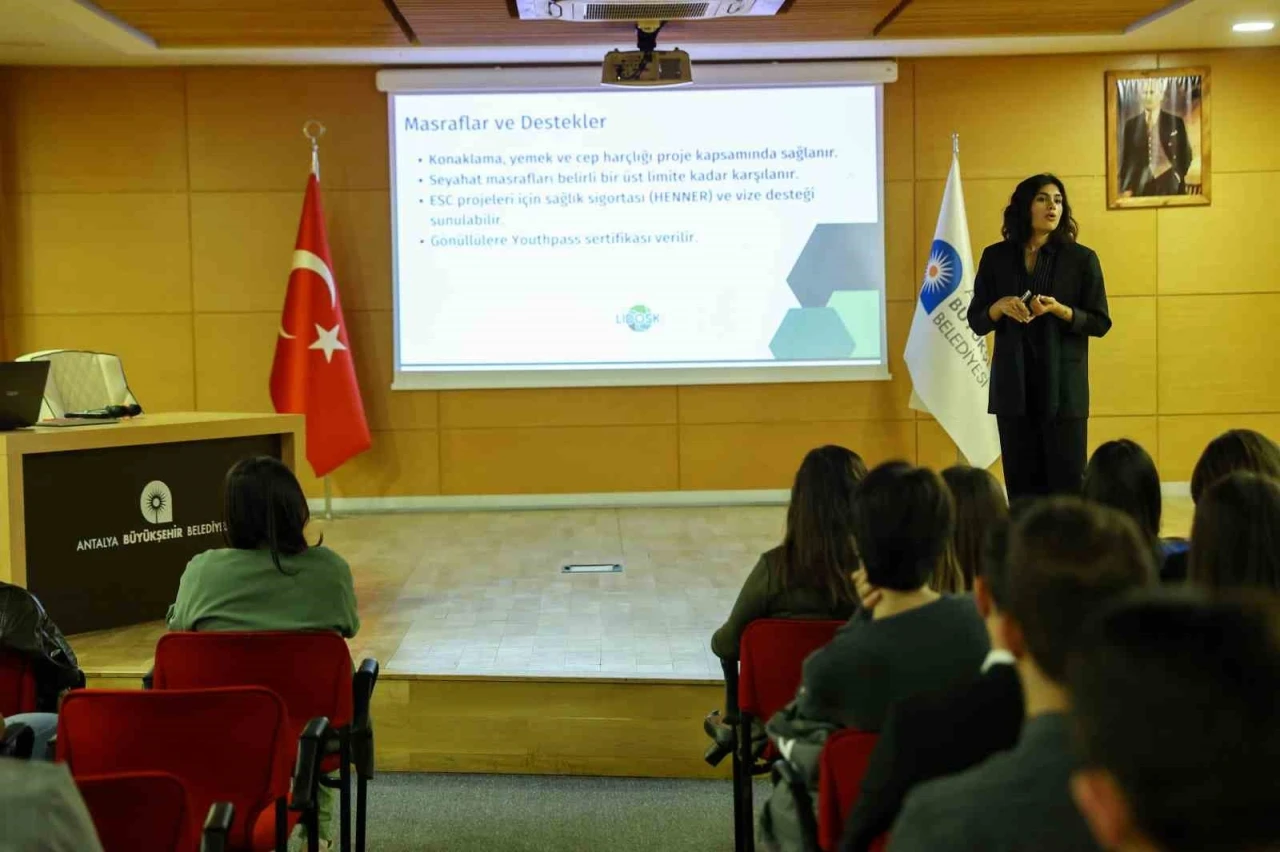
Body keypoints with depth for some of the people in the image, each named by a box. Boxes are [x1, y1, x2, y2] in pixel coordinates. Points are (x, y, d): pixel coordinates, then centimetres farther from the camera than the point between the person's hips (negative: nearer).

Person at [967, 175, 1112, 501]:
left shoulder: (1081, 259, 0)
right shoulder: (996, 257, 5)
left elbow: (1100, 323, 1)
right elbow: (976, 321, 9)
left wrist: (1058, 310, -16)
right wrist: (1000, 307, -12)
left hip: (1062, 385, -2)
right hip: (1013, 385, 2)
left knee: (1066, 483, -2)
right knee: (1021, 485, 5)